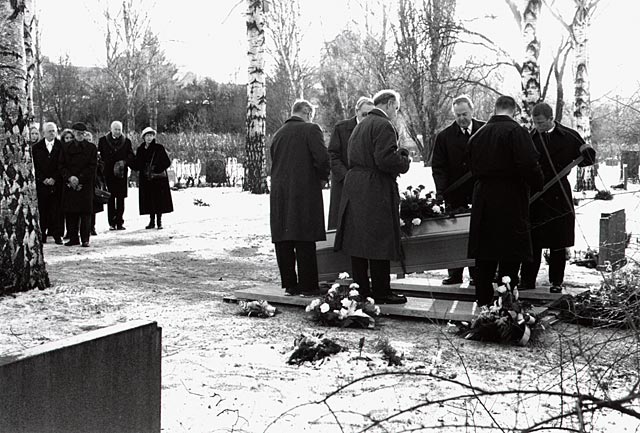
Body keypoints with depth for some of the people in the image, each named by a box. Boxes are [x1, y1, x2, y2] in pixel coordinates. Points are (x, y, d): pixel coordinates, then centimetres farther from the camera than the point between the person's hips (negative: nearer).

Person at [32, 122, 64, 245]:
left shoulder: (61, 146, 4)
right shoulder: (36, 147, 9)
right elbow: (35, 166, 6)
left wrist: (54, 179, -8)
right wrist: (43, 179, -6)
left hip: (56, 183, -1)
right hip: (41, 183, 1)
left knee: (57, 210, -2)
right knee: (41, 210, 0)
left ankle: (57, 235, 2)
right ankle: (42, 234, 6)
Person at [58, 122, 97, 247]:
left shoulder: (91, 148, 6)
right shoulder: (65, 147, 11)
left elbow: (92, 167, -1)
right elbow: (62, 165, 7)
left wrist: (79, 178, -10)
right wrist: (69, 177, -10)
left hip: (85, 184, -2)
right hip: (69, 185, 2)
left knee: (85, 213, -3)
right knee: (70, 213, 2)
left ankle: (85, 239, 2)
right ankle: (73, 238, 9)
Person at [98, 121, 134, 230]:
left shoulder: (127, 142, 10)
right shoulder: (103, 140, 7)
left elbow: (131, 156, 8)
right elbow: (99, 155, 7)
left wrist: (124, 162, -11)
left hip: (122, 173, 1)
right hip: (108, 173, -1)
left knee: (121, 198, -1)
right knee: (111, 198, -2)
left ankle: (119, 222, 4)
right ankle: (112, 222, 1)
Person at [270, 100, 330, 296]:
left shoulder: (278, 134, 16)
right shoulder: (311, 129, -3)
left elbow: (274, 163, 17)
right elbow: (322, 158, -13)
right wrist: (323, 177, 3)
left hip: (279, 193, 6)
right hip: (305, 191, -6)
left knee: (283, 242, 8)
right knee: (305, 242, -2)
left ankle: (289, 284, 12)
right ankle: (307, 286, 1)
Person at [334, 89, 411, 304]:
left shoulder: (360, 126, 18)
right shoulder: (383, 126, -12)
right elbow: (385, 160, -23)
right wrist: (404, 160, -4)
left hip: (354, 189, 9)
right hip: (377, 190, -9)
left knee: (359, 241, 11)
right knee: (380, 241, -3)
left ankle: (361, 289, 18)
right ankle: (381, 292, 3)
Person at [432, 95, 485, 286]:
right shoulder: (444, 136, 4)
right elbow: (438, 166, 3)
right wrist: (441, 191, -9)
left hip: (479, 193, 0)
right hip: (455, 195, 1)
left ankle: (476, 274, 7)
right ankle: (455, 274, 10)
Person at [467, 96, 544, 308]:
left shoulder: (478, 135, 11)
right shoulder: (516, 131, -10)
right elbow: (528, 165, -18)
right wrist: (537, 185, -3)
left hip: (482, 198, 6)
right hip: (510, 200, -6)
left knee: (485, 254, 11)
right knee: (510, 254, 0)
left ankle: (483, 300, 17)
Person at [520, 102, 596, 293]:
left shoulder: (569, 137, 1)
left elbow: (587, 160, 8)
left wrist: (587, 153, -13)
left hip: (559, 197, 1)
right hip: (535, 198, 0)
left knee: (558, 244, 8)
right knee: (533, 243, 0)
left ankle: (556, 282, 20)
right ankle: (527, 281, 7)